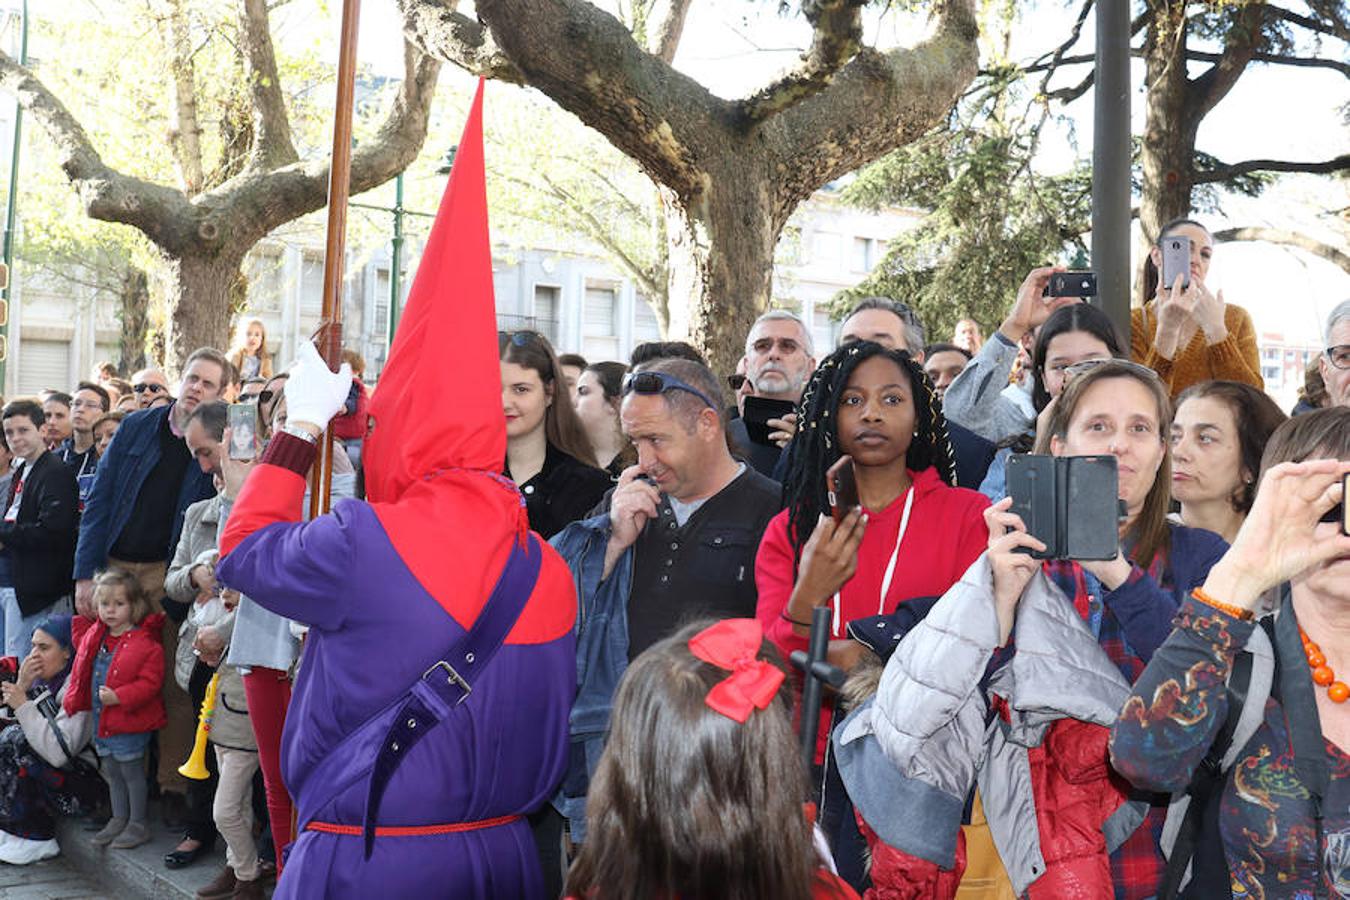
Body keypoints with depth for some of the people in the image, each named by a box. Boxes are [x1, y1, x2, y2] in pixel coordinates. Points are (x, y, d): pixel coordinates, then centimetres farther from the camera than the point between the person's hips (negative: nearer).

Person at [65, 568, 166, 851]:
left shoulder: (145, 644, -18)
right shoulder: (93, 636, 5)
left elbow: (150, 682, -20)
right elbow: (82, 672, 22)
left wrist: (119, 696, -26)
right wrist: (74, 700, 14)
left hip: (130, 722, -7)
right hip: (100, 719, 7)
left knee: (131, 771, 3)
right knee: (111, 772, 18)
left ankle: (138, 824, 16)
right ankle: (119, 819, 32)